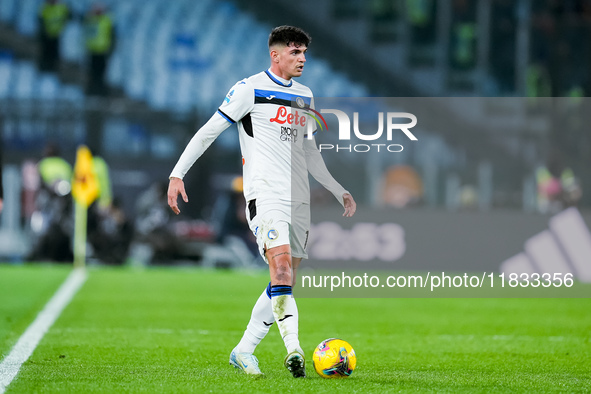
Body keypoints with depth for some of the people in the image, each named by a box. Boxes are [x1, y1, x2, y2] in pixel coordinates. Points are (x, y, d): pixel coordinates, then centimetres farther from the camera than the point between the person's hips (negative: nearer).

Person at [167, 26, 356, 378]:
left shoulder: (304, 95, 19)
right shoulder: (250, 89, -2)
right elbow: (209, 131, -1)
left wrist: (339, 191, 25)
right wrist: (178, 174, -8)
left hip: (299, 199, 7)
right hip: (265, 193, -7)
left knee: (286, 282, 5)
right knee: (281, 264, -25)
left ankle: (243, 351, 16)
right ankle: (294, 349, -32)